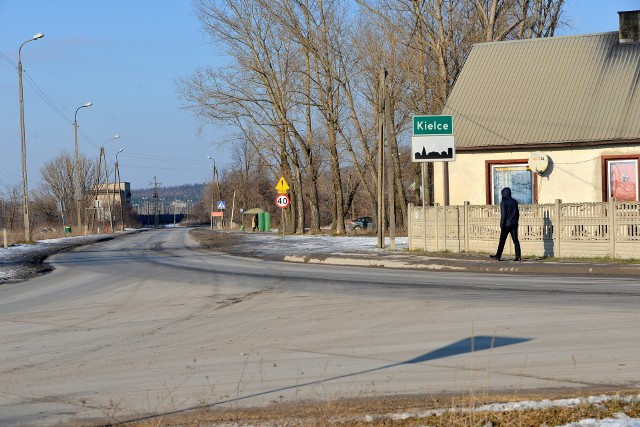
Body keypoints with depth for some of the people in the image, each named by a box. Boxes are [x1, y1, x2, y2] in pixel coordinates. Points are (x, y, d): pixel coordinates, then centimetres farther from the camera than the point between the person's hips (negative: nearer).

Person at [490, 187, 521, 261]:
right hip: (514, 224, 5)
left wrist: (502, 225, -13)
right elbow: (517, 213, 14)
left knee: (502, 241, 3)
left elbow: (503, 215, -15)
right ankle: (518, 256, -4)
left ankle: (498, 256, 10)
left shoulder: (503, 202, -10)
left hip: (507, 224, -5)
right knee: (515, 240, 3)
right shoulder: (514, 201, 9)